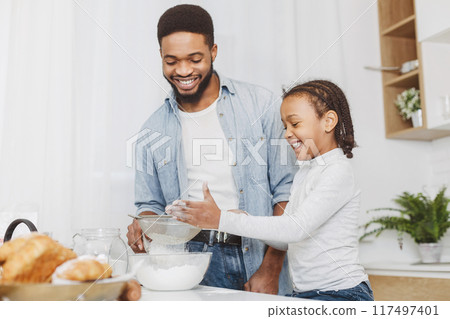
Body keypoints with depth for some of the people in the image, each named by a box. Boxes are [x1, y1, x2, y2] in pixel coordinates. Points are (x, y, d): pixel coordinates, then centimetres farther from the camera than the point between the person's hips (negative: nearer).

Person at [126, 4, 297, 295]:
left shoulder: (262, 105, 1)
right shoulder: (153, 132, 9)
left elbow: (287, 192, -1)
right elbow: (151, 204, 18)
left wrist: (271, 269, -8)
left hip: (259, 258, -2)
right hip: (193, 265, 2)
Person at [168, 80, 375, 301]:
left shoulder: (338, 171, -12)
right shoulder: (304, 173, 16)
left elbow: (296, 228, -24)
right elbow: (285, 238, 13)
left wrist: (221, 220, -25)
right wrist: (241, 218, -3)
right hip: (304, 293, 7)